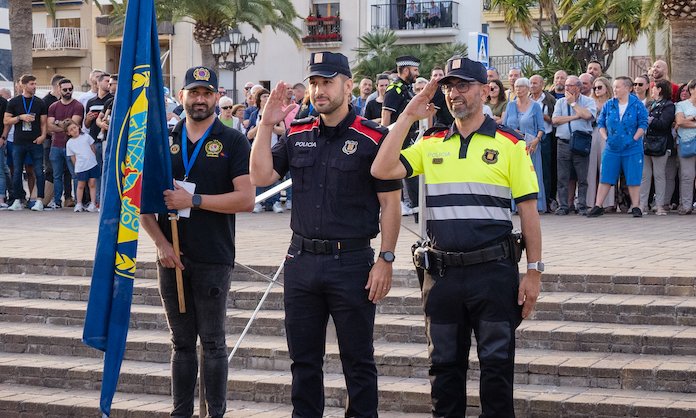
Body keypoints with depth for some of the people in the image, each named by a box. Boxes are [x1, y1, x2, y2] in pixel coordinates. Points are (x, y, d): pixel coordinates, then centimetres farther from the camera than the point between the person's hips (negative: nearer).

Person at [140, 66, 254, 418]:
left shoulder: (232, 142, -2)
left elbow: (246, 199, -13)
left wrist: (194, 200, -16)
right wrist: (162, 244, -5)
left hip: (213, 259, -3)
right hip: (171, 256, 3)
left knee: (212, 342, 3)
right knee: (181, 342, 11)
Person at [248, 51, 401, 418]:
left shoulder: (372, 138, -6)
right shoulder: (297, 134, 9)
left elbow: (390, 203, -6)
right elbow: (260, 176, 4)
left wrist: (385, 260, -11)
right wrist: (266, 125, -2)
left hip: (352, 261, -5)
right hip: (301, 260, 5)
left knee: (358, 359, 4)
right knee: (303, 359, 13)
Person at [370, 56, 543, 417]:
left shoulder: (509, 144, -1)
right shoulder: (431, 144, 8)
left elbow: (528, 210, -1)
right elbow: (382, 170, -6)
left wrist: (534, 271, -6)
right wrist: (408, 116, -5)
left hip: (494, 270, -3)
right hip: (442, 273, 3)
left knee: (496, 365, 3)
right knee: (444, 365, 12)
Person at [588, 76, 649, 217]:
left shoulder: (637, 105, -2)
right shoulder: (608, 105, 7)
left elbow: (643, 124, -2)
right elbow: (600, 122, 11)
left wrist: (634, 139, -11)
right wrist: (605, 137, -1)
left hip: (632, 149, -2)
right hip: (612, 148, 2)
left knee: (633, 179, 0)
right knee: (605, 178, 2)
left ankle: (636, 207, 8)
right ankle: (598, 207, 6)